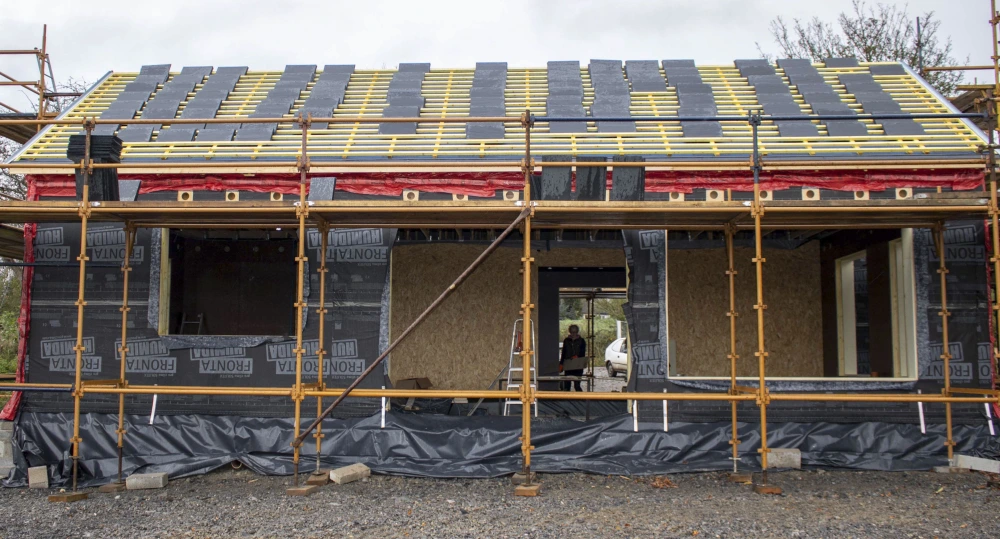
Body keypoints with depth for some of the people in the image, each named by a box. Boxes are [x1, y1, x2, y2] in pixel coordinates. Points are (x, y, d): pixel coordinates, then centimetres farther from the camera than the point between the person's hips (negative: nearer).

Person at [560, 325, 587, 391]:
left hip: (578, 367, -3)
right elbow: (563, 353, 13)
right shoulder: (566, 341, 11)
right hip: (568, 366, 3)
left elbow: (583, 353, -1)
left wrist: (577, 357, -20)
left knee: (577, 385, -5)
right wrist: (561, 364, 6)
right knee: (566, 385, 1)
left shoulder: (581, 341, 4)